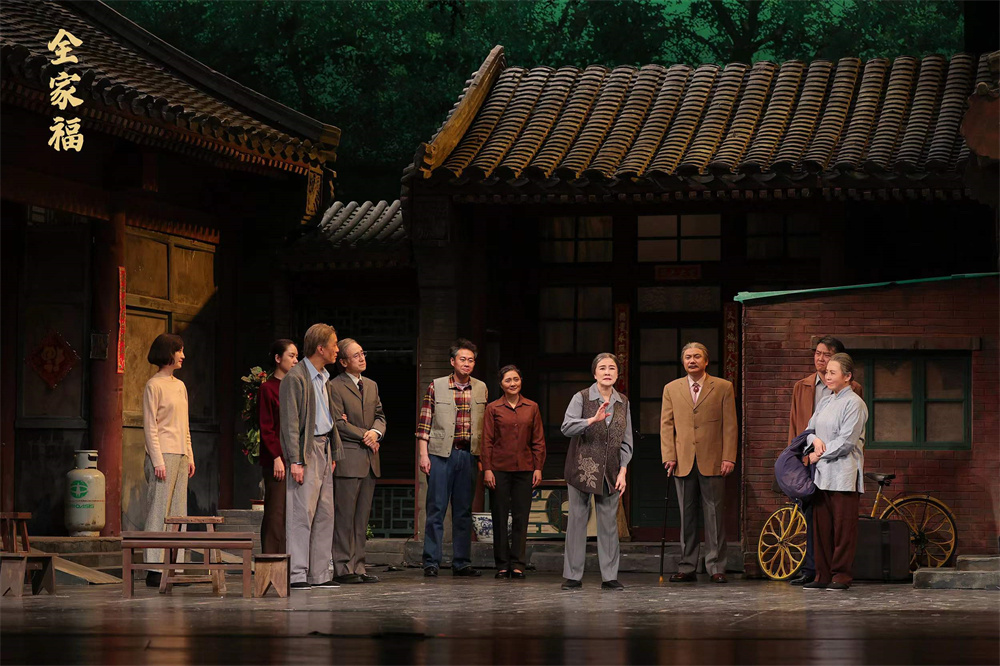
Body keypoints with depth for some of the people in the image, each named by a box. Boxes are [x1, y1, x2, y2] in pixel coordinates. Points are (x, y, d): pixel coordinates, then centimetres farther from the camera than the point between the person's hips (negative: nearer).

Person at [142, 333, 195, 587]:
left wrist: (190, 456, 14)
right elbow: (150, 426, -10)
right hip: (163, 454, -8)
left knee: (178, 511, 6)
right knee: (159, 511, -8)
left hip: (180, 455, 8)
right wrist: (158, 460, -15)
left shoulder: (180, 386, 17)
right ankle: (154, 569, -8)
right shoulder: (154, 386, -6)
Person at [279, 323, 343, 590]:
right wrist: (295, 460, -19)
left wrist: (334, 453, 17)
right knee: (302, 513, -10)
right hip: (306, 450, -9)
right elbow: (290, 422, -14)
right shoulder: (295, 378, -11)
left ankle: (319, 573, 11)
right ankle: (296, 575, -9)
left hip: (323, 449, 9)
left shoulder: (324, 378, 17)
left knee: (324, 513, 8)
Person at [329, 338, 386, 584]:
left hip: (369, 460, 7)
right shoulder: (335, 387, -6)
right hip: (348, 459, -7)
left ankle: (357, 566, 10)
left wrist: (376, 432, -4)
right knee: (344, 516, -6)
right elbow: (338, 423, -12)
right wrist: (365, 435, -10)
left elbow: (380, 416, 18)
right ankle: (343, 568, -3)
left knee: (362, 517, 7)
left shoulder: (371, 385, 18)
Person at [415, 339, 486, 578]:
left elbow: (485, 426, 14)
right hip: (441, 453, -3)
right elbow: (424, 423, -1)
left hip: (469, 454, 3)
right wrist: (423, 454, -7)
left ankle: (461, 562, 12)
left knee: (464, 510, 7)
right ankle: (431, 562, 1)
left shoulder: (481, 389, 10)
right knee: (436, 508, -3)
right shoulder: (436, 386, 1)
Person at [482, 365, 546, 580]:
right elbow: (487, 441, 1)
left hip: (524, 468, 1)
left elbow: (538, 441, 9)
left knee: (521, 516, 1)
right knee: (500, 516, 2)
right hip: (499, 469, -1)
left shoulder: (531, 408, 8)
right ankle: (502, 564, 7)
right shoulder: (493, 408, 2)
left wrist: (538, 468, 2)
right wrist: (487, 469, -6)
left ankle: (517, 564, 6)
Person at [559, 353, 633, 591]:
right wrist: (593, 420, -31)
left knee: (609, 523, 3)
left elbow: (626, 441, 10)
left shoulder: (623, 402, 8)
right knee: (577, 520, 0)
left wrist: (623, 471, 1)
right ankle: (573, 576, 5)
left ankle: (609, 576, 7)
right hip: (582, 468, -3)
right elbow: (567, 427, -17)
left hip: (610, 472, 3)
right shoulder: (582, 398, -3)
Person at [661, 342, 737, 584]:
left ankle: (716, 567, 3)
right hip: (683, 462, 2)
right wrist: (669, 456, -2)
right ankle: (687, 568, 8)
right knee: (686, 516, 4)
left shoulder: (723, 388, 6)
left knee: (715, 514, -1)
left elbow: (730, 425, 2)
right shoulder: (671, 389, 12)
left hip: (713, 462, -2)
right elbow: (666, 425, 10)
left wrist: (729, 457, -6)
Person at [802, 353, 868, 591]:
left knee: (843, 526, -4)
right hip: (821, 473, 8)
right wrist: (815, 440, -4)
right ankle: (823, 575, 12)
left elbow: (846, 441, -13)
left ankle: (842, 575, 0)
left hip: (843, 475, -8)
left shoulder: (854, 403, -7)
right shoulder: (825, 402, 17)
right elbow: (809, 429, 19)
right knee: (821, 526, 7)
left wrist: (820, 455, -9)